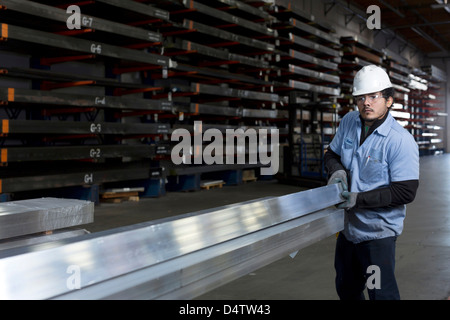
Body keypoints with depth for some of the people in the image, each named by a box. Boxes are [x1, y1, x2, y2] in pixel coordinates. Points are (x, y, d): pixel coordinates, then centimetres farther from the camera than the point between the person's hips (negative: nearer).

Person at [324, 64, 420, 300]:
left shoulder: (401, 141, -20)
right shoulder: (348, 122, -2)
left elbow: (406, 192, -21)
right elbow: (331, 153, 12)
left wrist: (359, 199, -24)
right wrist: (337, 170, -11)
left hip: (377, 230, -6)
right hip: (348, 225, 7)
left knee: (381, 293, -1)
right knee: (346, 289, 24)